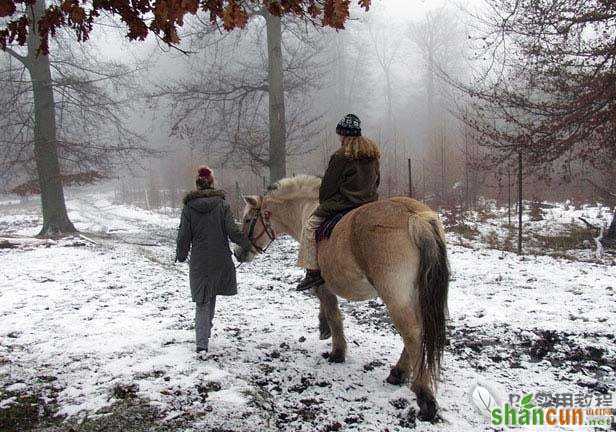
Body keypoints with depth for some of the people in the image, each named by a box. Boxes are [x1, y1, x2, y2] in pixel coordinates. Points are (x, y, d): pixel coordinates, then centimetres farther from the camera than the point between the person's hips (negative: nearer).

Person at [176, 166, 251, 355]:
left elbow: (184, 235, 1)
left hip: (199, 261, 0)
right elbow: (233, 231, -10)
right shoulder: (222, 204, -5)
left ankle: (202, 342, -2)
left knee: (202, 300, 6)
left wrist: (181, 256, 16)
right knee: (211, 296, 18)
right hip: (221, 259, 0)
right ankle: (204, 334, 32)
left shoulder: (189, 207, -2)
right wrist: (247, 244, 6)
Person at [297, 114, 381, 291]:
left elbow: (328, 185, -5)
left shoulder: (340, 156, -10)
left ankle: (313, 271, -6)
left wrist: (323, 204, 10)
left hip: (343, 203, -7)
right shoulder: (373, 155, 12)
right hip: (370, 203, 8)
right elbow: (376, 182, 19)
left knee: (311, 225, 0)